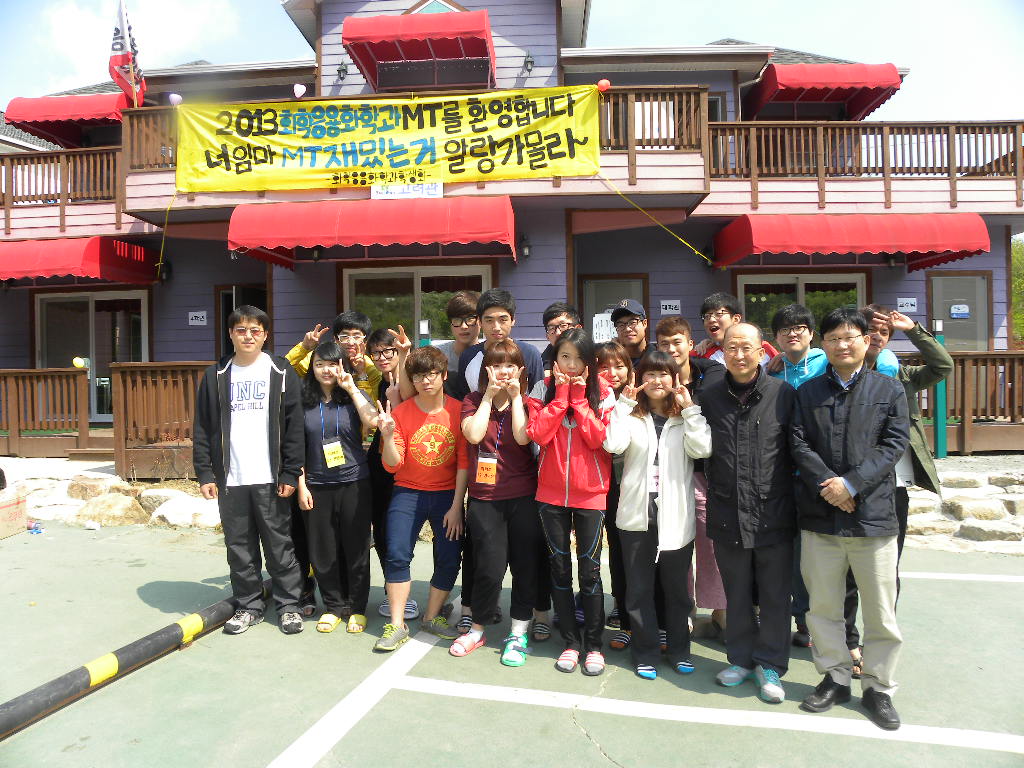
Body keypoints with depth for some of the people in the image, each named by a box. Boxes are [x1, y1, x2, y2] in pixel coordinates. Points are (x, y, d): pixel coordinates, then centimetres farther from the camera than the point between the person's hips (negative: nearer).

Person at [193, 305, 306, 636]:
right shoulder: (216, 375, 7)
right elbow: (203, 428, 7)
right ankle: (248, 606, 25)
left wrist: (290, 473, -8)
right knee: (239, 547, 11)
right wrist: (205, 473, -1)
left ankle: (289, 605, 18)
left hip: (270, 478, -2)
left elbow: (294, 426, -3)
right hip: (230, 479, 3)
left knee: (279, 544, 5)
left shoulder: (281, 373, 1)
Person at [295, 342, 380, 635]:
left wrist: (351, 388, -14)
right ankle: (333, 606, 25)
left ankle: (357, 608, 21)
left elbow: (372, 421, -19)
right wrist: (301, 485, 0)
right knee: (322, 551, 7)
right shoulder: (304, 401, 4)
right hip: (317, 487, 1)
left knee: (356, 548, 5)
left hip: (354, 484, -1)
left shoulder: (353, 397, 1)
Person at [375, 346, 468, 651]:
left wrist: (457, 506, -9)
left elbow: (464, 462, -5)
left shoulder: (458, 411, -6)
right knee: (397, 554, -11)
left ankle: (432, 617, 20)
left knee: (449, 559, -3)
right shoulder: (400, 413, -6)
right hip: (408, 492, 0)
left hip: (447, 494, 0)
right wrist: (387, 436, -26)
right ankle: (397, 626, 4)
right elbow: (393, 465, -7)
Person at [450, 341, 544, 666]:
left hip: (523, 496, 1)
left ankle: (518, 634, 21)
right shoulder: (474, 401, 7)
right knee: (491, 566, -3)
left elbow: (523, 437, -14)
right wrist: (489, 395, -8)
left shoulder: (528, 403, 5)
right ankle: (477, 629, 21)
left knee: (525, 564, 4)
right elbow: (473, 434, -12)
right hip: (484, 497, 0)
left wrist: (515, 397, -10)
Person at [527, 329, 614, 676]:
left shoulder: (601, 395, -1)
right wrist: (561, 395, -13)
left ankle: (593, 644, 19)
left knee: (590, 569, 3)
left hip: (590, 493, -2)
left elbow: (598, 439, -14)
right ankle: (571, 641, 24)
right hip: (551, 493, 2)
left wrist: (579, 397, -14)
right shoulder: (543, 392, 2)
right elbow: (538, 434, -12)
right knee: (559, 568, 9)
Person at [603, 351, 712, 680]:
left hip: (676, 516, 0)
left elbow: (702, 449, -15)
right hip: (637, 515, 0)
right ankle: (646, 652, 24)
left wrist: (689, 408, -13)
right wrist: (624, 402, -12)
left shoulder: (684, 417, 5)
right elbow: (613, 444, -17)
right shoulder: (631, 415, 3)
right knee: (639, 589, 9)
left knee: (677, 588, 13)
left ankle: (680, 649, 31)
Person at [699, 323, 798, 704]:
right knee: (737, 594, 16)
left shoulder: (784, 394, -4)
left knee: (775, 596, 10)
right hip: (727, 514, 2)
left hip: (773, 515, -2)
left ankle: (770, 665, 28)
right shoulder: (709, 397, 3)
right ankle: (741, 658, 34)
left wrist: (796, 498, -1)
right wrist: (716, 488, 5)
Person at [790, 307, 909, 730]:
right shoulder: (807, 392, 7)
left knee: (880, 610, 8)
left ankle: (878, 687, 26)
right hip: (820, 515, 2)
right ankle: (835, 677, 29)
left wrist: (852, 483, -15)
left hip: (873, 514, -1)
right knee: (823, 605, 11)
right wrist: (826, 484, -15)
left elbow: (895, 442, -5)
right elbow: (799, 444, -1)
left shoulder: (889, 389, 3)